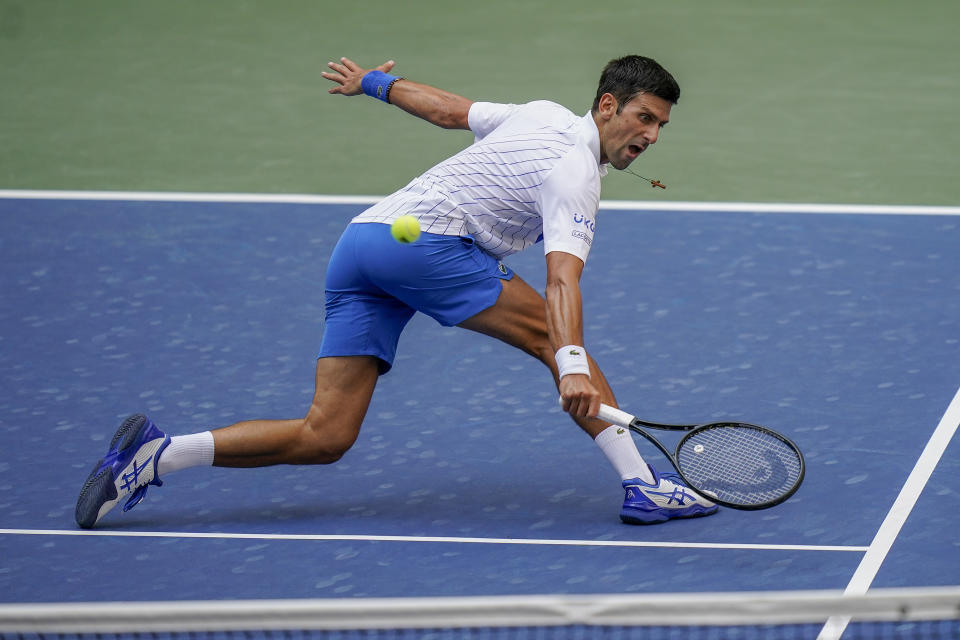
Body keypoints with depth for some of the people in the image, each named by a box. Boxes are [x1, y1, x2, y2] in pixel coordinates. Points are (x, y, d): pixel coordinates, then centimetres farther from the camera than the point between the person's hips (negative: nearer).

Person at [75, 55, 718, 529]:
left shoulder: (543, 115, 19)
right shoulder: (575, 174, -8)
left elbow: (445, 107, 32)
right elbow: (562, 278, -25)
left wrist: (377, 82, 49)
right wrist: (572, 367, -38)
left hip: (360, 242, 8)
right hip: (423, 239, -8)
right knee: (551, 333, -3)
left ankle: (154, 456, -7)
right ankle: (642, 483, -7)